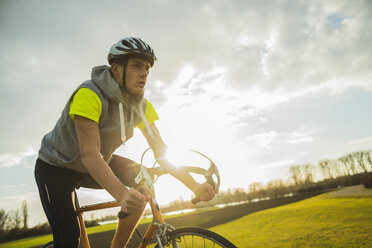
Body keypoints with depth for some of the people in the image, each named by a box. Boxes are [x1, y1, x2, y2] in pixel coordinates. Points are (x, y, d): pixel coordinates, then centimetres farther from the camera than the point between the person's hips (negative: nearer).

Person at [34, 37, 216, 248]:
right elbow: (89, 155, -40)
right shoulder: (89, 95, -31)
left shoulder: (141, 106, -12)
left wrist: (195, 186, -26)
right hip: (57, 166, -4)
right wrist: (123, 195, -55)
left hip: (96, 166, 5)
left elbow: (162, 152, -14)